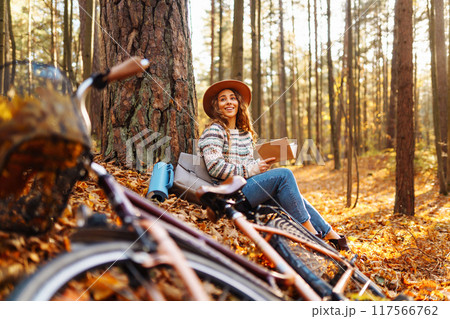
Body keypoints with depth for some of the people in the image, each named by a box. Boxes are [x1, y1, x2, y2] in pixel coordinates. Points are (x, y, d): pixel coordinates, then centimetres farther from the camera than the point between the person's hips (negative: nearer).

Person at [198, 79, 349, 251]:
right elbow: (215, 168, -18)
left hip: (245, 187, 8)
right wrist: (251, 170, -14)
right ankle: (309, 232, -13)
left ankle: (329, 234, 3)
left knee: (292, 192, -5)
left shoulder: (246, 133, 18)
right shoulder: (214, 131, -7)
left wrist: (261, 164, -1)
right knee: (284, 174, -17)